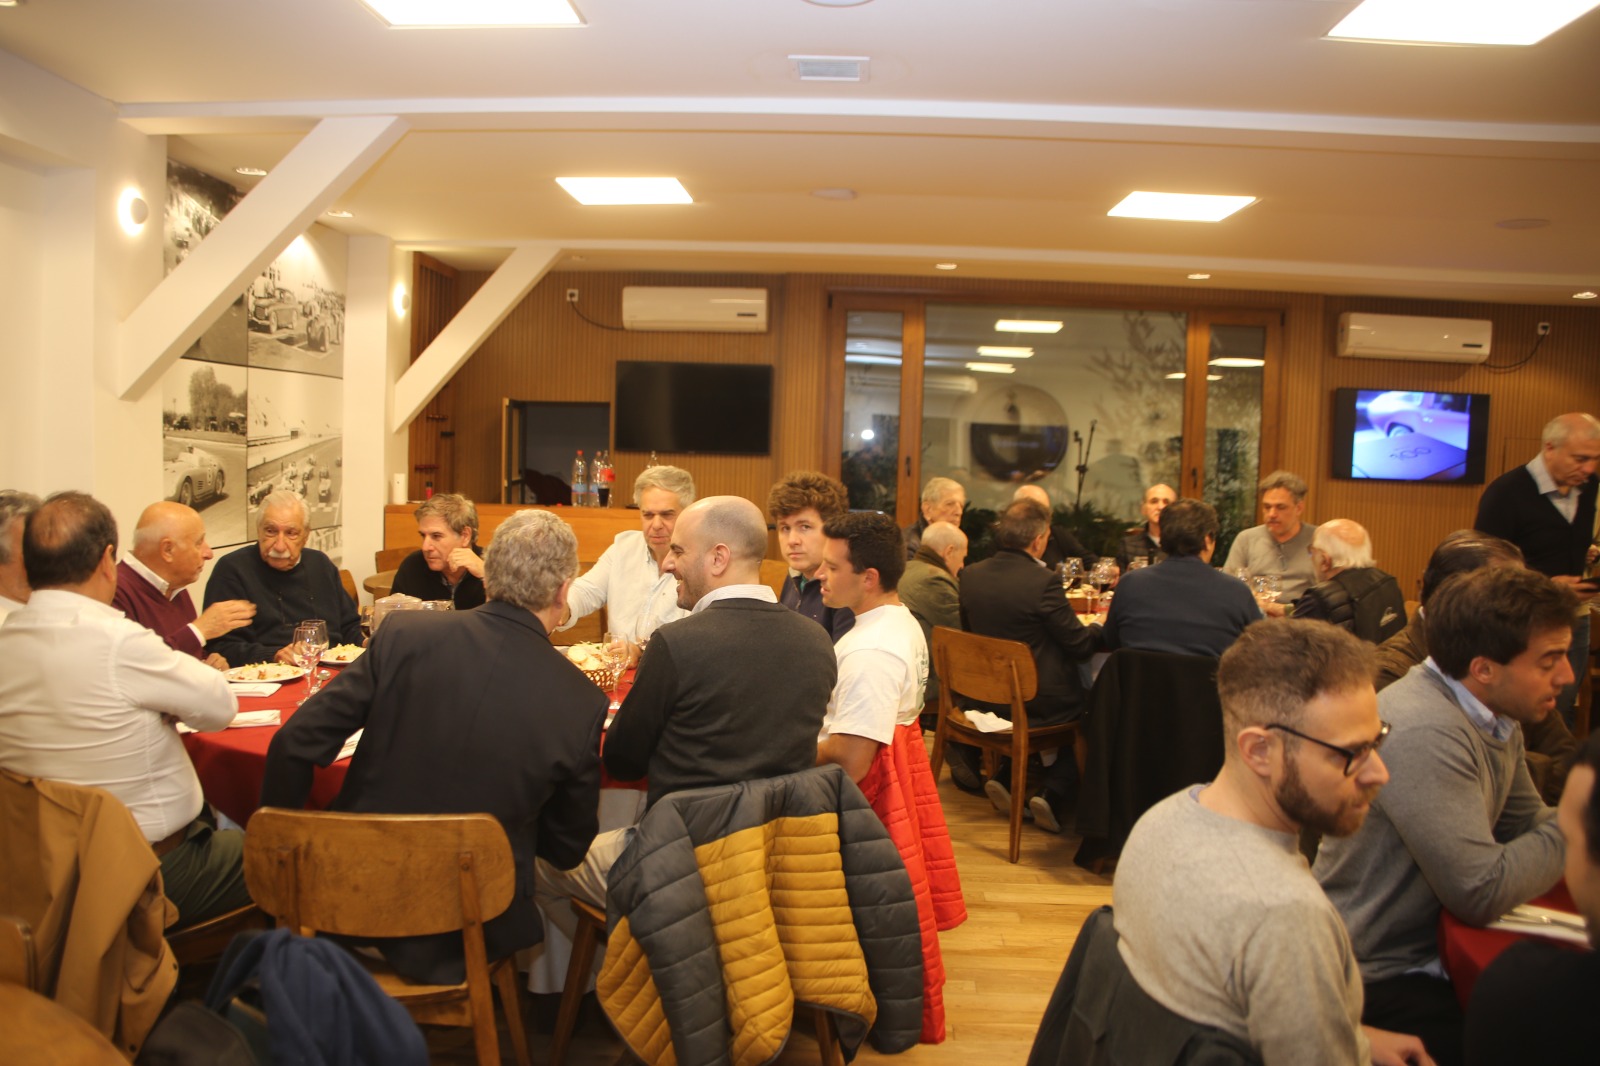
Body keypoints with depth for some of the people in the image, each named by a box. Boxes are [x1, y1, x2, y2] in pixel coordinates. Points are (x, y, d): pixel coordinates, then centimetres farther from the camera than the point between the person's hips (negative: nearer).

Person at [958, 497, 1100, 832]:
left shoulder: (971, 575, -1)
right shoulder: (1043, 581, -19)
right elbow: (1081, 646, -14)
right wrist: (1101, 629, 9)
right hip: (1037, 703, -7)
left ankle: (1006, 779, 19)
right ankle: (1054, 795, 5)